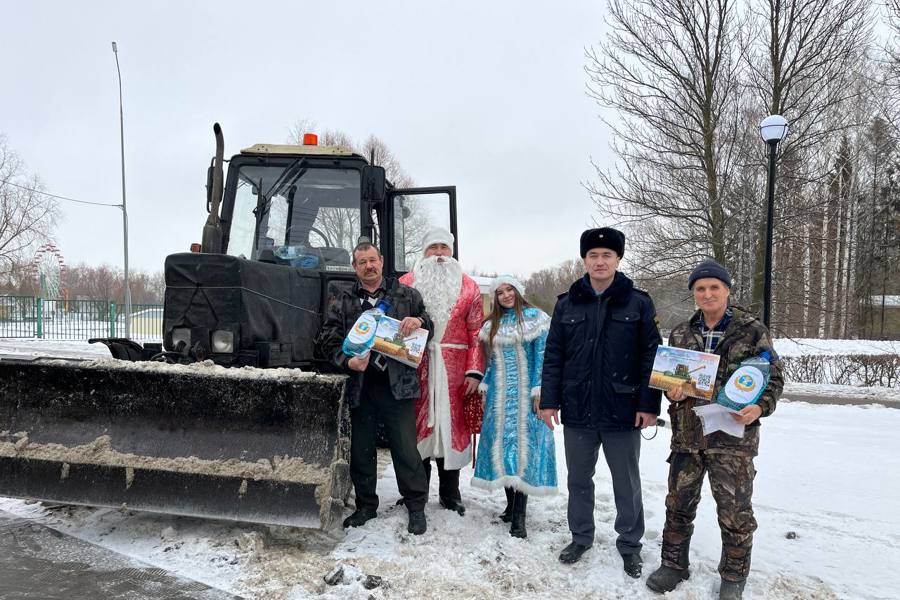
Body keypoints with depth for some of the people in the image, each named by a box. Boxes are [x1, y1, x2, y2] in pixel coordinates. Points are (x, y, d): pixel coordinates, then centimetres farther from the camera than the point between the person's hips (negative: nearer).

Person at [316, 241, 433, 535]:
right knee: (361, 450, 11)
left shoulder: (406, 295, 8)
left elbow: (429, 331, 12)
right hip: (360, 386, 2)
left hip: (397, 385, -2)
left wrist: (419, 322, -12)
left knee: (406, 449, 0)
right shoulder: (343, 302, 11)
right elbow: (329, 340, 6)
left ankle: (416, 506, 16)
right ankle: (366, 506, 27)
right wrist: (348, 362, -12)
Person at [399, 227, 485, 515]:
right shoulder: (406, 283, 7)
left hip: (454, 371, 1)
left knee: (452, 424, 7)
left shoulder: (468, 287, 9)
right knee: (417, 425, 4)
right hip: (416, 368, -1)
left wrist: (474, 371, -5)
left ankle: (450, 493, 21)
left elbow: (476, 333, 4)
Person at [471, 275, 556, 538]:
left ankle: (519, 516, -1)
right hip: (499, 395, 5)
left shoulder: (535, 317, -2)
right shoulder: (491, 324, 13)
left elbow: (543, 356, -7)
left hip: (525, 393, -4)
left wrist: (539, 391, -13)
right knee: (502, 444, 4)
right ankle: (511, 504, 18)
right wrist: (484, 388, 9)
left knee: (523, 444, -5)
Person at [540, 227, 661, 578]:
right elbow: (553, 356, 4)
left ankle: (629, 545, 30)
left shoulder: (638, 303, -2)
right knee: (579, 479, 16)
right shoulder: (567, 304, 4)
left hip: (622, 411, -2)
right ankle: (581, 537, 34)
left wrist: (649, 404, -9)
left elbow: (651, 357, -4)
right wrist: (549, 400, -1)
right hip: (577, 410, 2)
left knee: (627, 483, 12)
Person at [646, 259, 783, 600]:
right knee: (678, 503, 12)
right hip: (687, 434, 4)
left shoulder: (752, 331, -3)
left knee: (735, 511, 6)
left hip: (732, 435, -3)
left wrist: (759, 407, -17)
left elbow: (774, 378, 1)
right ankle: (673, 564, 31)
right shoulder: (680, 334, 8)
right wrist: (672, 392, -7)